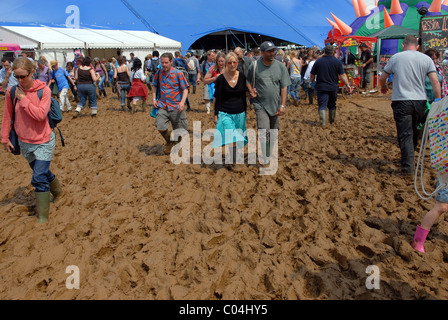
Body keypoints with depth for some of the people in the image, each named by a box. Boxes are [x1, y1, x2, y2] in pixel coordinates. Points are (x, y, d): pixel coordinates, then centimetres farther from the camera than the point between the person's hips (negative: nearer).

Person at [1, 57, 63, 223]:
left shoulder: (44, 90, -14)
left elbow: (40, 114, -25)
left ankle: (43, 216, 3)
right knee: (42, 172, 22)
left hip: (43, 142, -4)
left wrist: (23, 99, -21)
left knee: (39, 179, -9)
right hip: (25, 143, 5)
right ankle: (57, 191, 50)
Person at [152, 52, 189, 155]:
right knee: (160, 127, -11)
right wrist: (154, 98, 8)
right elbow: (155, 86, 22)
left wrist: (182, 102, -20)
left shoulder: (178, 73, -6)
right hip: (163, 106, 3)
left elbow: (185, 89, -5)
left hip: (176, 106, -2)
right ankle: (169, 142, 18)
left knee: (179, 130, 5)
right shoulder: (158, 73, 6)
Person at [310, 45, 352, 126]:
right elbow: (342, 75, -8)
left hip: (321, 87, -2)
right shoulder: (337, 62, -1)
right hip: (333, 87, 2)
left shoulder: (318, 61, -3)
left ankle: (323, 122, -22)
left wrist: (312, 82, 17)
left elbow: (312, 75, 1)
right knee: (332, 105, 19)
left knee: (322, 105, -5)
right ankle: (332, 121, 31)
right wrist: (347, 84, -6)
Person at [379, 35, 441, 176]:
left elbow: (382, 78, 8)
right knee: (415, 132, 20)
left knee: (405, 134, -2)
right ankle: (409, 158, 36)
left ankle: (408, 167, -7)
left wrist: (383, 87, 30)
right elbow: (435, 81, -3)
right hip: (420, 101, 3)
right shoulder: (426, 59, 5)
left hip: (401, 101, -3)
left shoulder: (396, 57, 0)